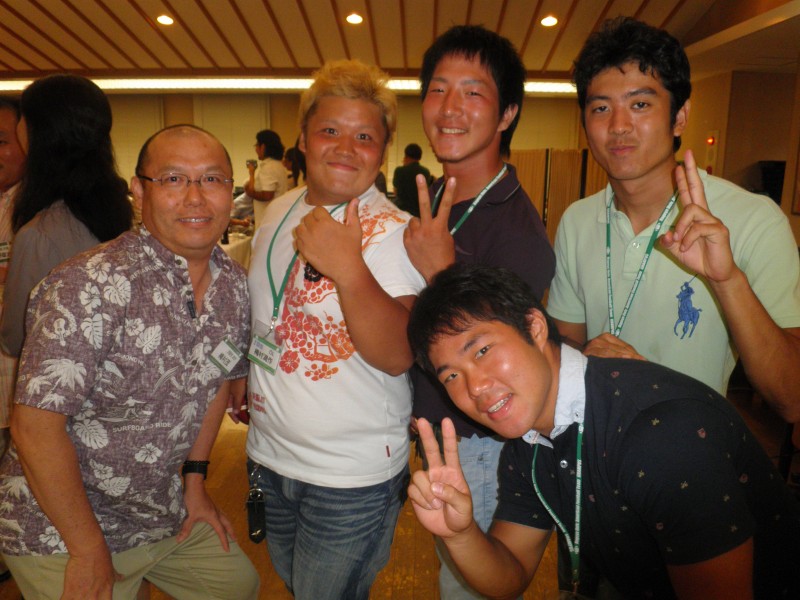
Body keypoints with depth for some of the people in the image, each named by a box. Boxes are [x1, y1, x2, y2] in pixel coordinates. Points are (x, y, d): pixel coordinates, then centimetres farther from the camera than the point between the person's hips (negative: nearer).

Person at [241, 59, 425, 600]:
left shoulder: (391, 232, -18)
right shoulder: (280, 211, 2)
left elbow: (397, 356, -29)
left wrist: (348, 268, -40)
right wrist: (243, 383, 17)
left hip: (352, 478, -6)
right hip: (270, 455, 7)